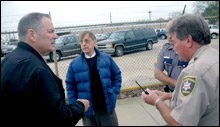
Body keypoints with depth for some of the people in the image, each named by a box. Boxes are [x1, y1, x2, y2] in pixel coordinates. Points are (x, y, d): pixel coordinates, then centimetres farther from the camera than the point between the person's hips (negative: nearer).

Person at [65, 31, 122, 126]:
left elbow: (117, 77, 7)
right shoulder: (74, 64, -4)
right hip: (88, 111, 0)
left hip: (107, 108, 1)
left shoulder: (107, 59, -2)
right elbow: (70, 87, 2)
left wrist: (113, 95, -1)